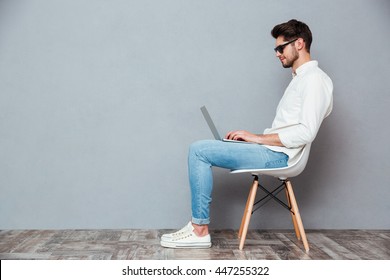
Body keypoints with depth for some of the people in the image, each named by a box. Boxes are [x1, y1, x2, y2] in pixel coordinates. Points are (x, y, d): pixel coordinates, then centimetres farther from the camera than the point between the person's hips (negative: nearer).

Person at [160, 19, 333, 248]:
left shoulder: (316, 79, -10)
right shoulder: (301, 78, 22)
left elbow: (306, 132, -20)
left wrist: (259, 138, -15)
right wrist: (250, 137, 7)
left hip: (277, 155, -10)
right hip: (272, 153, 10)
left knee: (199, 150, -16)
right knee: (201, 150, 7)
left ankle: (201, 231, -10)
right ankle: (199, 223, 3)